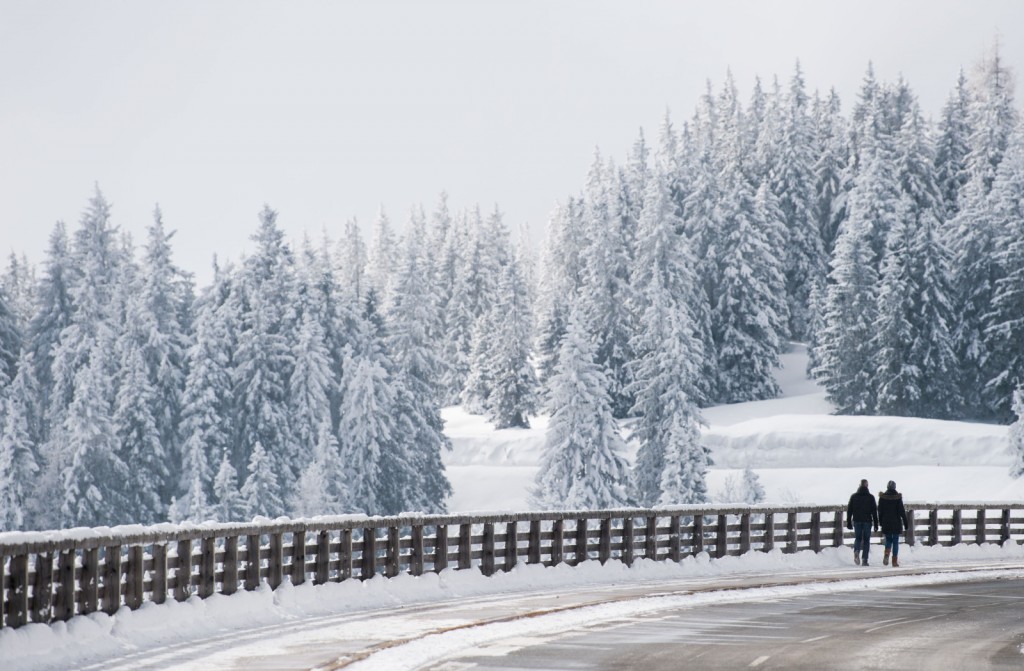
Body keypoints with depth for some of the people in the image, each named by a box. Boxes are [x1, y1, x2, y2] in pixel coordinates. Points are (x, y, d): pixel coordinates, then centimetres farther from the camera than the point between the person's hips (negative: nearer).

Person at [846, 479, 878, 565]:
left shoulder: (854, 496, 3)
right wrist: (876, 524, 2)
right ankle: (864, 560, 1)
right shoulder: (870, 497, -2)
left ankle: (856, 551, -18)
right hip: (867, 521, -1)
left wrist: (849, 522, 8)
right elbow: (874, 511, -2)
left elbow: (849, 510, 3)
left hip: (857, 521, 1)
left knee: (858, 538, 13)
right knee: (866, 540, 7)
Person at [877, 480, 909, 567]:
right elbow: (902, 511, -7)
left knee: (888, 540, 15)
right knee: (895, 541, 6)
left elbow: (880, 511, 2)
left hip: (886, 523, 2)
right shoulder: (898, 497, -7)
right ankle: (895, 561, 4)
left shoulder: (882, 497, -2)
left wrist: (881, 522, 12)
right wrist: (905, 522, -2)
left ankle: (886, 554, -12)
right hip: (896, 523, -2)